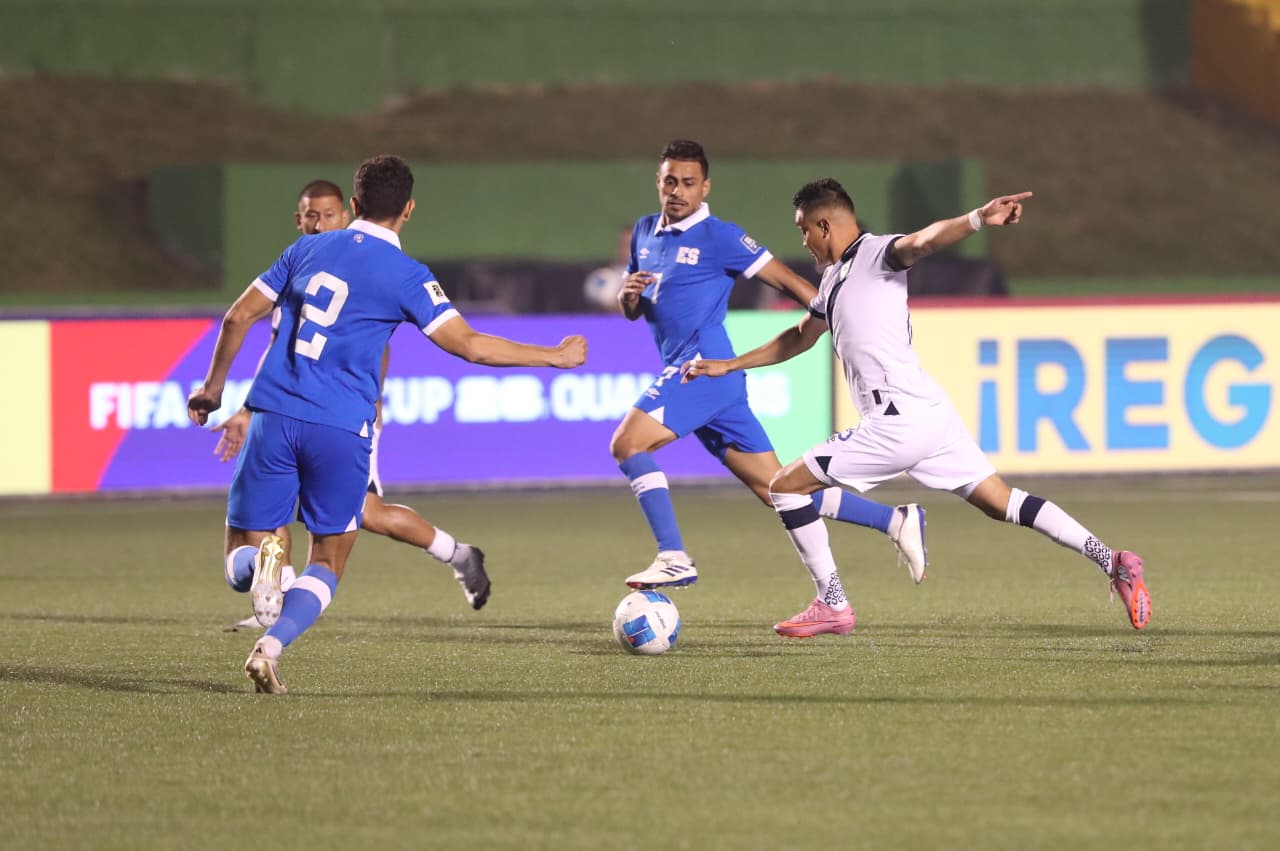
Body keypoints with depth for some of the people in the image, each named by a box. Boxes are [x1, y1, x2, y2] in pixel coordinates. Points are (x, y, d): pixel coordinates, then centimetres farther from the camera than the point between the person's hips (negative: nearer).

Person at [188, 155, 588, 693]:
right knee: (327, 563, 14)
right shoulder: (406, 277, -2)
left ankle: (260, 565, -27)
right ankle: (270, 649, -11)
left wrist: (213, 387, 27)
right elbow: (471, 346, -7)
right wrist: (555, 356, 3)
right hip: (341, 430, -2)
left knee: (242, 556, 11)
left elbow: (239, 316, 14)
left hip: (274, 417, 2)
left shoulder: (308, 250, 11)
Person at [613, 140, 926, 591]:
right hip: (687, 371, 8)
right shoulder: (644, 232, 17)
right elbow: (631, 312, 24)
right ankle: (896, 521, 11)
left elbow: (786, 279, -5)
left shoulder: (718, 236, -5)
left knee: (627, 443, -18)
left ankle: (674, 559, -17)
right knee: (776, 489, 7)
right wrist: (628, 295, 0)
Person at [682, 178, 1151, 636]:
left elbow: (922, 241, -28)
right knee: (1000, 502, 8)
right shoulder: (834, 277, 21)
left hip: (900, 419, -10)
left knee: (786, 487, 0)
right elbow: (800, 337, 37)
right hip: (930, 411, 10)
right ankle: (1110, 561, 1)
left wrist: (979, 219, -48)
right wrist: (727, 365, 40)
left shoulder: (877, 253, -6)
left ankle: (832, 606, 2)